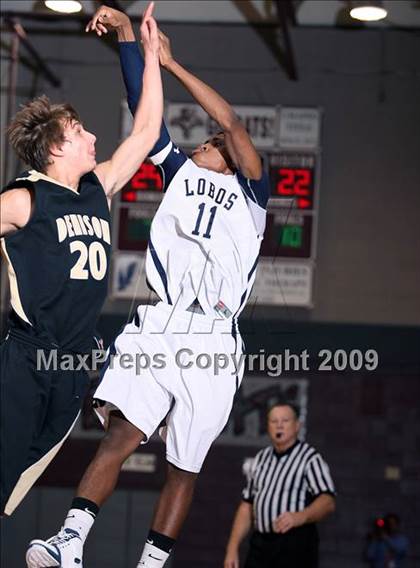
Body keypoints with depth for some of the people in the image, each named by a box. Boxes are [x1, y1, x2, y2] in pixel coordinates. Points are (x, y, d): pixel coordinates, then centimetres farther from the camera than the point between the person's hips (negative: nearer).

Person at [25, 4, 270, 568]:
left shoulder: (251, 196, 15)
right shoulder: (180, 174, 24)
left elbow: (232, 124, 2)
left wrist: (172, 63, 1)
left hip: (211, 345, -1)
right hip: (154, 329, 1)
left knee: (185, 465, 1)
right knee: (122, 432, -18)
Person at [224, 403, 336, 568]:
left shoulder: (309, 458, -4)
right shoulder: (260, 459, 16)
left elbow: (327, 501, -15)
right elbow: (247, 506, 18)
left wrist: (300, 516, -35)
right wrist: (233, 548, 11)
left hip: (295, 544, -6)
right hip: (260, 544, 6)